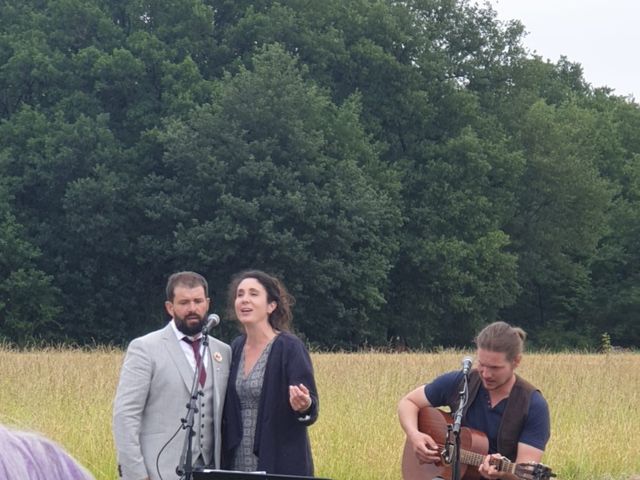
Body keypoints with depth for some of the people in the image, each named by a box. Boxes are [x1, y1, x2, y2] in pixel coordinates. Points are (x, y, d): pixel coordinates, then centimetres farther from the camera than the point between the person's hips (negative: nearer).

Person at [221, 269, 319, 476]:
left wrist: (303, 406, -30)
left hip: (280, 466, -6)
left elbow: (310, 412, -10)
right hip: (236, 464, 6)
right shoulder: (236, 349, 10)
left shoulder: (290, 347, -8)